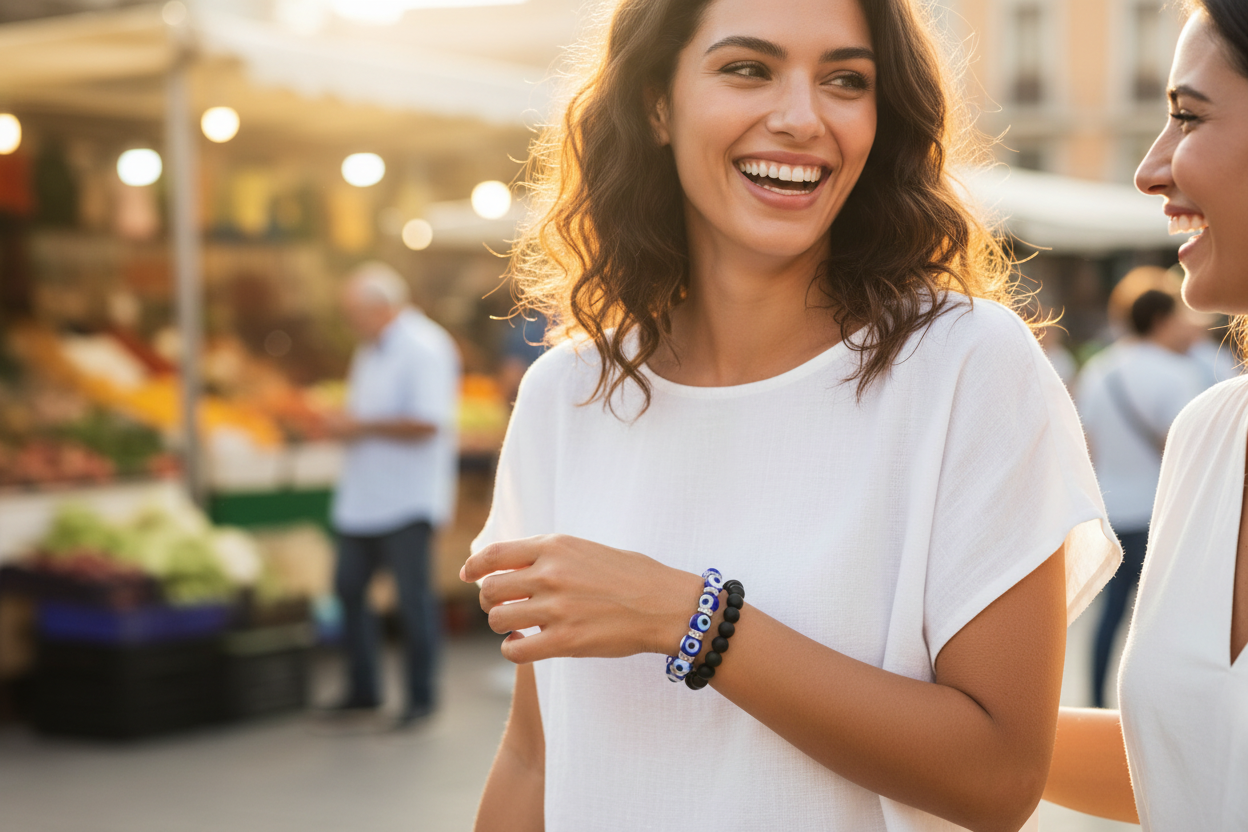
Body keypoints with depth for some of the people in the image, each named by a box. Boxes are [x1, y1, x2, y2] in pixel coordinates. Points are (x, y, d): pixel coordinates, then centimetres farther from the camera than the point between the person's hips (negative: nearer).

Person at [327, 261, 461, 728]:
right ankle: (362, 689, 22)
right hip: (362, 496, 9)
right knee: (349, 587, 11)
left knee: (413, 595, -2)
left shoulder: (425, 349, -14)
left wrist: (365, 426, -16)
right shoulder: (371, 351, 15)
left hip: (408, 500, -9)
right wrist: (345, 424, 6)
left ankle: (422, 694, 10)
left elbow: (426, 424, -22)